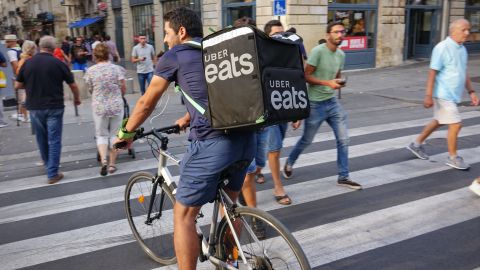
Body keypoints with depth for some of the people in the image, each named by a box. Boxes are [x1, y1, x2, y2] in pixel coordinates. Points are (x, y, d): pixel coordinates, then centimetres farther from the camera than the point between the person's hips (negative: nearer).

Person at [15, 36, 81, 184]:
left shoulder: (28, 63, -1)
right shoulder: (58, 63, -9)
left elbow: (17, 85, 5)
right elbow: (73, 85, -2)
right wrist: (77, 98, 16)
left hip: (34, 107, 4)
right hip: (54, 107, -3)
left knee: (41, 138, 20)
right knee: (54, 140, 2)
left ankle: (48, 165, 39)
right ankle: (52, 174, 0)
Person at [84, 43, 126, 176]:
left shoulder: (90, 71, -4)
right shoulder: (117, 68, -4)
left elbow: (90, 90, 3)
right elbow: (123, 89, -3)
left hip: (99, 107, 0)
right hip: (116, 106, 0)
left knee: (101, 135, 12)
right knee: (114, 134, 12)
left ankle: (103, 160, -9)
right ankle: (112, 164, 15)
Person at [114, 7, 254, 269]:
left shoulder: (173, 57, 5)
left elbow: (146, 103, 14)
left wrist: (126, 133, 30)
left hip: (212, 143, -7)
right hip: (245, 137, 8)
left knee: (184, 215, 7)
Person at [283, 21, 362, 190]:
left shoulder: (341, 55, 6)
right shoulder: (318, 51, -16)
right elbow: (305, 76, -16)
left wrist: (338, 83, -5)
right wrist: (327, 83, -24)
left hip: (332, 102, 6)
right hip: (315, 104, -6)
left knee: (343, 139, 1)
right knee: (306, 140, 10)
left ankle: (343, 177, 12)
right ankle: (289, 162, 37)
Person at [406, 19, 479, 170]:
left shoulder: (462, 49, 11)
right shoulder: (442, 48, -15)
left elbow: (464, 72, 20)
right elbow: (432, 72, -16)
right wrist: (428, 95, -19)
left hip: (453, 95, 9)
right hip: (443, 94, -9)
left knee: (439, 122, 19)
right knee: (455, 124, -6)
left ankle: (416, 144, 34)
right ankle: (453, 157, 10)